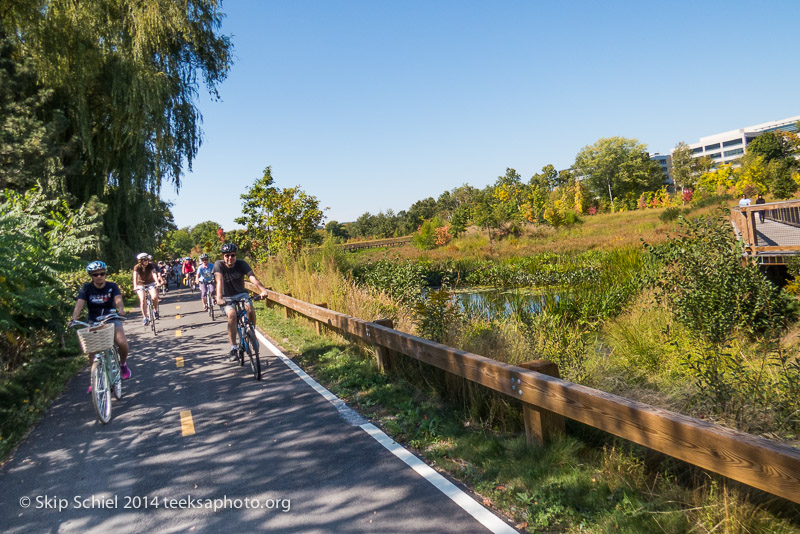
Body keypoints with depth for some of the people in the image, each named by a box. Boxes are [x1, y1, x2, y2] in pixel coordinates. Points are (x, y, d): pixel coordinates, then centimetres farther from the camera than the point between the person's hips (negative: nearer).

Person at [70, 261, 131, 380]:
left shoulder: (112, 286, -3)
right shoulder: (86, 288, -2)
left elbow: (118, 299, -21)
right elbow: (79, 304, -17)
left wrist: (121, 310, -44)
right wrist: (74, 319, -35)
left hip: (112, 320, -1)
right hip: (93, 322, 1)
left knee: (122, 342, -24)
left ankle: (123, 364, 7)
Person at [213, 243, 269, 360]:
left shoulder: (241, 264, -13)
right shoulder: (218, 264, -14)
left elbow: (252, 277, -29)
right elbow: (219, 281, -30)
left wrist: (263, 289, -47)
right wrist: (219, 297, -47)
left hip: (241, 294, 1)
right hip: (227, 297, -1)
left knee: (250, 309, -29)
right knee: (232, 315, -29)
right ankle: (233, 348, -23)